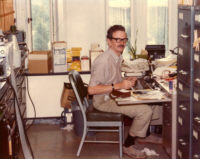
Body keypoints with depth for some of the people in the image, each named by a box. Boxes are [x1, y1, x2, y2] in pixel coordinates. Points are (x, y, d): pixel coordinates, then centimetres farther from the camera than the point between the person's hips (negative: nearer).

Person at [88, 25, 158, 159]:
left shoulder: (118, 58, 9)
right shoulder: (104, 61, -23)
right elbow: (92, 89, -27)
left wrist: (127, 81, 4)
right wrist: (118, 86, -28)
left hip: (114, 97, 10)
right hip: (104, 101, -10)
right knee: (146, 111, -18)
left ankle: (139, 135, 25)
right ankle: (128, 146, -5)